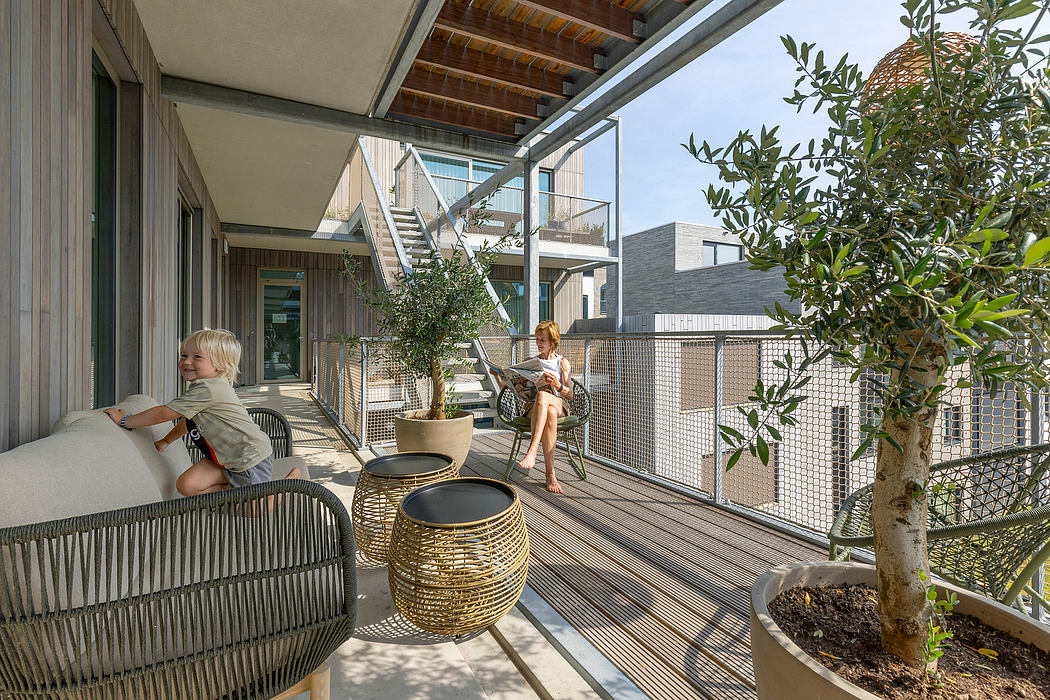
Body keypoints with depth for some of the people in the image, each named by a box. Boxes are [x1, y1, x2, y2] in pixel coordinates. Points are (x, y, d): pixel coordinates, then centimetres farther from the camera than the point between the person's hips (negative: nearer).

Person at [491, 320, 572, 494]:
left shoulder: (562, 362, 16)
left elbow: (569, 395, 6)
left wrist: (557, 385, -15)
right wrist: (499, 376, 2)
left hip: (559, 405, -1)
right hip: (533, 407, 1)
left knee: (542, 395, -41)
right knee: (549, 414, -40)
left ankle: (531, 452, -47)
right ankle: (550, 474, -44)